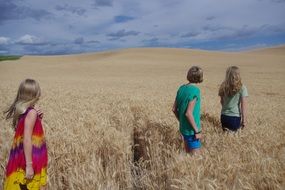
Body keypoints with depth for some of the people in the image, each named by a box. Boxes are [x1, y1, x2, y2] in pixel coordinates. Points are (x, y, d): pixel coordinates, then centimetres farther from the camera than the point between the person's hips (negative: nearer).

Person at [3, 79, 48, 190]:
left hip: (19, 157, 8)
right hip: (32, 161, -8)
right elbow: (27, 139, -22)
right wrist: (29, 165, -21)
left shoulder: (20, 110, 6)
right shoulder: (31, 112, -18)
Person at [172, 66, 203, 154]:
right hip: (191, 130, -7)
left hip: (183, 128, 8)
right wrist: (197, 131, -15)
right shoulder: (195, 90, -18)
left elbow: (174, 109, 6)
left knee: (188, 153, 21)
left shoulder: (182, 88, 2)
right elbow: (188, 113, -23)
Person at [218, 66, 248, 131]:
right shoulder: (242, 88, -10)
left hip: (224, 116, 4)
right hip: (235, 117, -4)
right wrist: (244, 120, -3)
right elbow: (243, 106, -9)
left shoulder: (223, 87, 1)